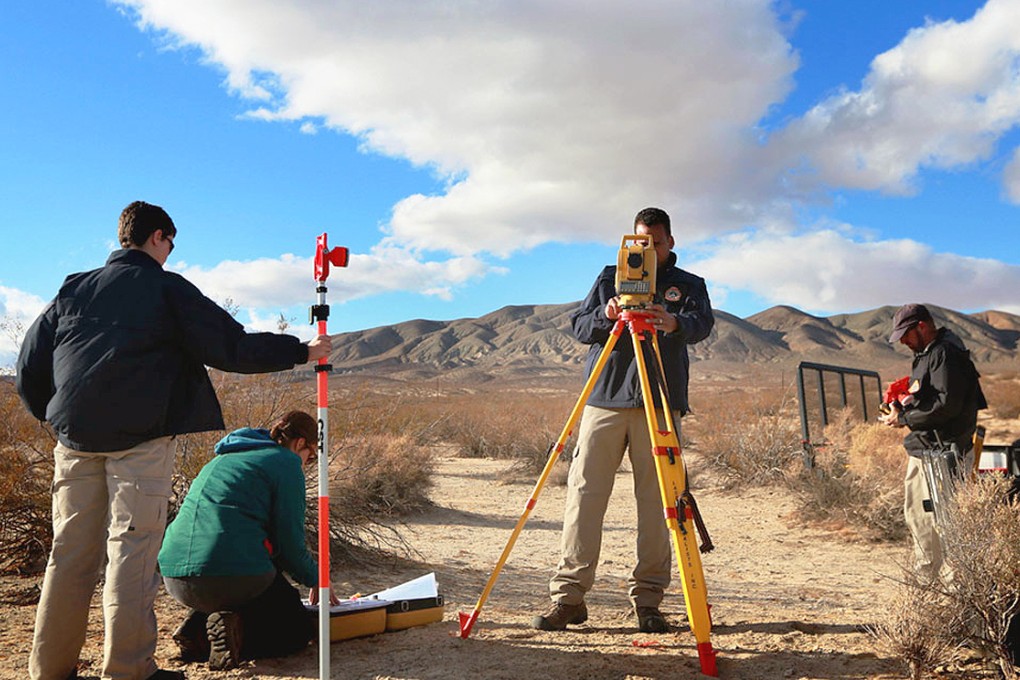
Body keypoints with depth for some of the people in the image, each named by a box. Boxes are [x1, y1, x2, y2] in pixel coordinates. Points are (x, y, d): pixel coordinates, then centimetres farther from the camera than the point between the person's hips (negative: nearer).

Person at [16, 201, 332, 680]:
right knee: (132, 550, -2)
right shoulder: (167, 289, -1)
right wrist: (301, 351, 4)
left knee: (71, 552, 10)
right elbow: (231, 346, -4)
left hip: (75, 438, 5)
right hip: (140, 437, -5)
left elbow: (29, 364, 16)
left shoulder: (73, 289, 15)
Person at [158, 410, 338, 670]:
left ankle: (196, 627, 7)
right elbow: (289, 539, -3)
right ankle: (237, 629, -14)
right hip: (234, 574, -7)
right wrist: (315, 578, 16)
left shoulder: (223, 459, 26)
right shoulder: (286, 461, 2)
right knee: (299, 629, 12)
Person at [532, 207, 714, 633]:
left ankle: (648, 600, 9)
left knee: (656, 502, -1)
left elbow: (702, 324, -8)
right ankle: (568, 596, 2)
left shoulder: (687, 285, 13)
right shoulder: (610, 277, 17)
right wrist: (606, 315, -13)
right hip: (605, 399, 1)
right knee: (584, 494, -4)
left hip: (658, 406, -1)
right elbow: (578, 327, 9)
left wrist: (673, 321, -31)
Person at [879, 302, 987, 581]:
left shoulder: (945, 353, -16)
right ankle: (926, 576, 30)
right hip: (923, 447, 11)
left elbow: (947, 404, -23)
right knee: (915, 513, 18)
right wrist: (903, 406, 7)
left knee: (941, 518, -5)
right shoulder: (926, 354, 16)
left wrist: (904, 418, -16)